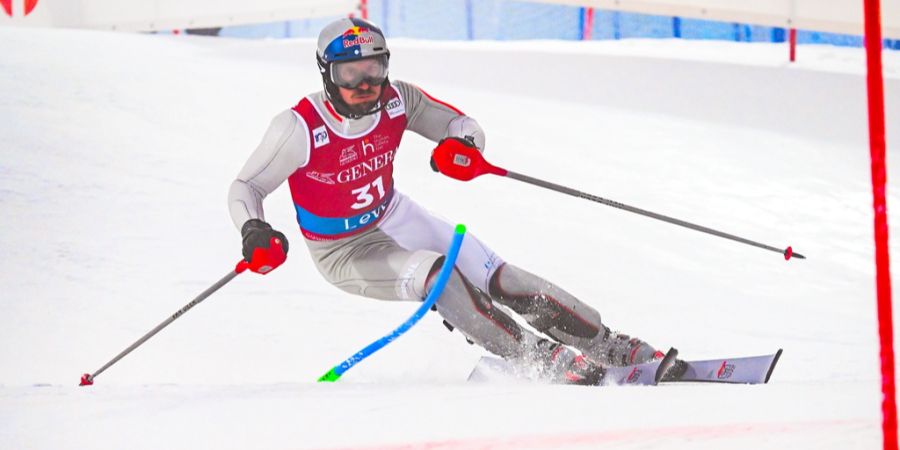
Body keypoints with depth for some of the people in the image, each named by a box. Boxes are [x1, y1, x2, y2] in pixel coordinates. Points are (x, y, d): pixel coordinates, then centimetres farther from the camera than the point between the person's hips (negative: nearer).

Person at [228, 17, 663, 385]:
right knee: (436, 273, -31)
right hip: (345, 250, -5)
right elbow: (245, 188, -17)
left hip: (394, 217, 5)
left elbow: (463, 125, -5)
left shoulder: (397, 100, -14)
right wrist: (254, 231, -37)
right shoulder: (300, 127, -26)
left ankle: (611, 347, 1)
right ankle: (546, 360, -29)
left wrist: (463, 142, -29)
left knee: (499, 278, -7)